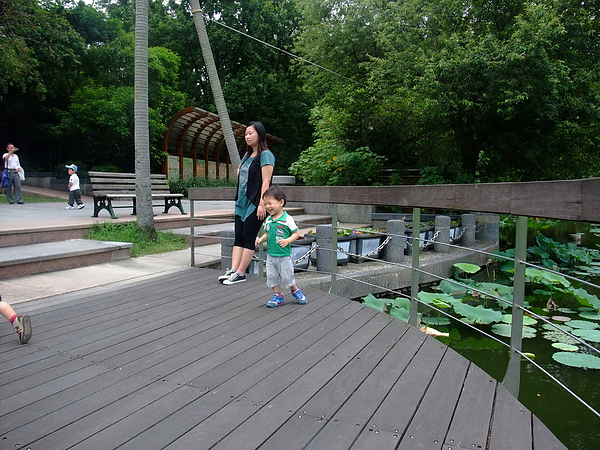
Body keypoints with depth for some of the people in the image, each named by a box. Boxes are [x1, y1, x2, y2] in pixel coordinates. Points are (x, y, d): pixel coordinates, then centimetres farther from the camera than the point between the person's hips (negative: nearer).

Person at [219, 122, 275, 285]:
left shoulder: (265, 154, -7)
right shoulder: (247, 155, 18)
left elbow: (265, 181, -15)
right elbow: (239, 172, 32)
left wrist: (262, 204, -21)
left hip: (255, 203, -8)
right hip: (242, 203, 9)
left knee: (248, 238, -5)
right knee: (238, 237, 3)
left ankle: (240, 273, -1)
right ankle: (233, 270, 2)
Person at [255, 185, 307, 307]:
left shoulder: (287, 219, -13)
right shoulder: (268, 220, 5)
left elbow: (296, 233, -8)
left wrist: (287, 240, -23)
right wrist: (261, 239, -3)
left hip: (284, 255, -6)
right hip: (271, 255, 6)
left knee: (287, 277, 5)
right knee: (272, 277, 10)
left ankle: (295, 291, 31)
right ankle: (277, 296, 25)